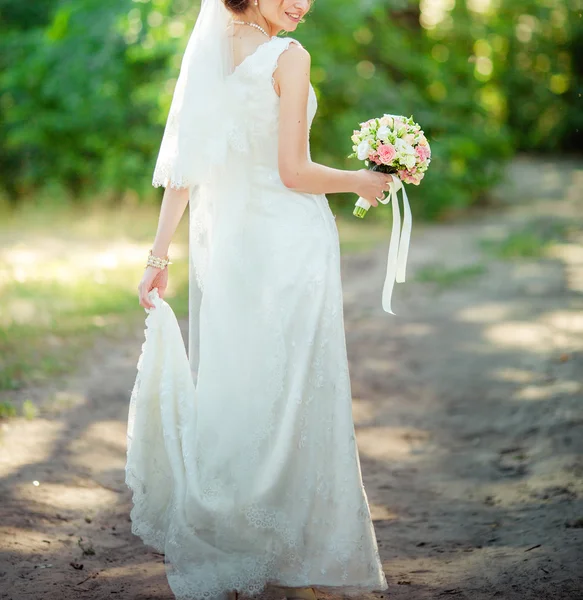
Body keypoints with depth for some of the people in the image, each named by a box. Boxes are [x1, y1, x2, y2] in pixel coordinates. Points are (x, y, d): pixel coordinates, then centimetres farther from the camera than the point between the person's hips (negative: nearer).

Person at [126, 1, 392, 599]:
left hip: (222, 237, 6)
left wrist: (159, 255, 7)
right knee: (292, 394, 3)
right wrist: (361, 182, 2)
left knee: (228, 390, 12)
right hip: (288, 240, -6)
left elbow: (184, 163, 5)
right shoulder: (288, 57, -13)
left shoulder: (206, 53, 6)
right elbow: (293, 172, -15)